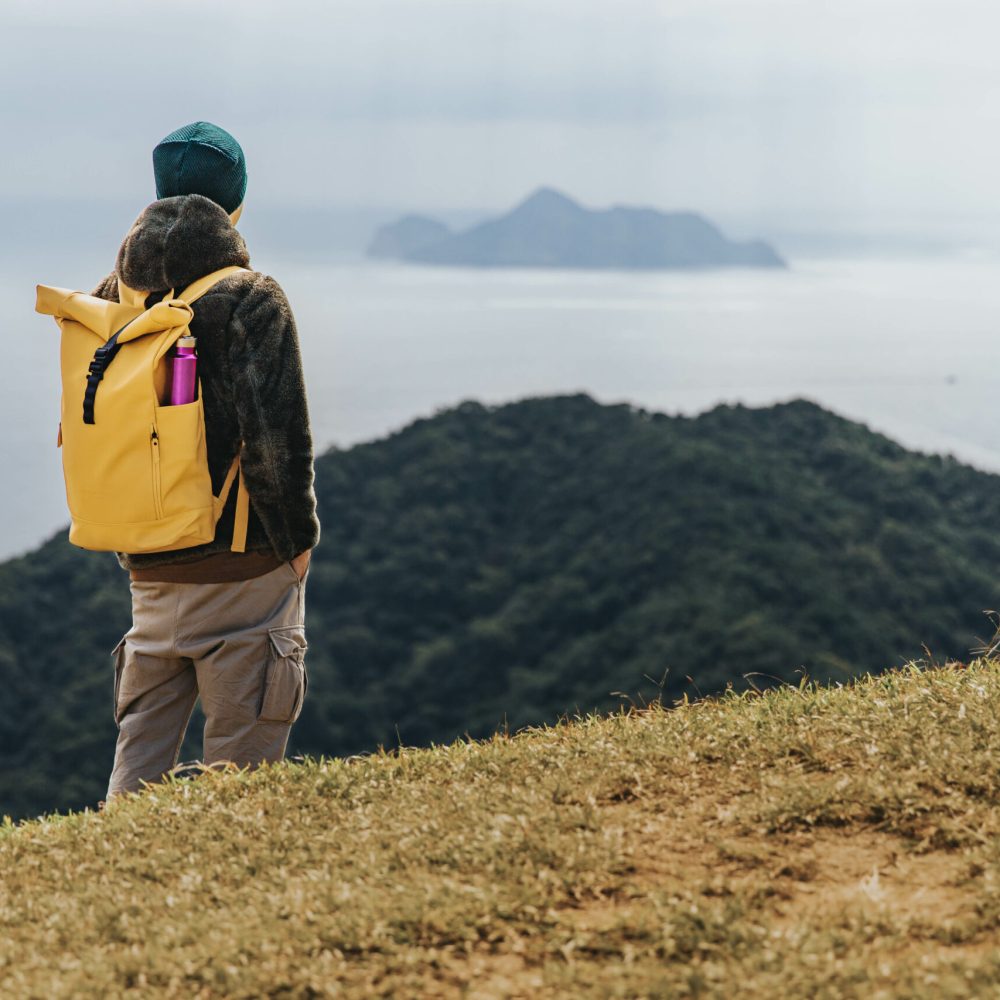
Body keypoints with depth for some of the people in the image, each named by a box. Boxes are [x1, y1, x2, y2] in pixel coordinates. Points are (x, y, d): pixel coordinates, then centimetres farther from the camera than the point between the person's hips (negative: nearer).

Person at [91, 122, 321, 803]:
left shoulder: (115, 296, 6)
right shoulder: (251, 302, -12)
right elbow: (276, 439, -19)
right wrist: (298, 537, -5)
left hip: (149, 573, 6)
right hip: (243, 570, -6)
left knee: (139, 755, 13)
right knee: (239, 770, 2)